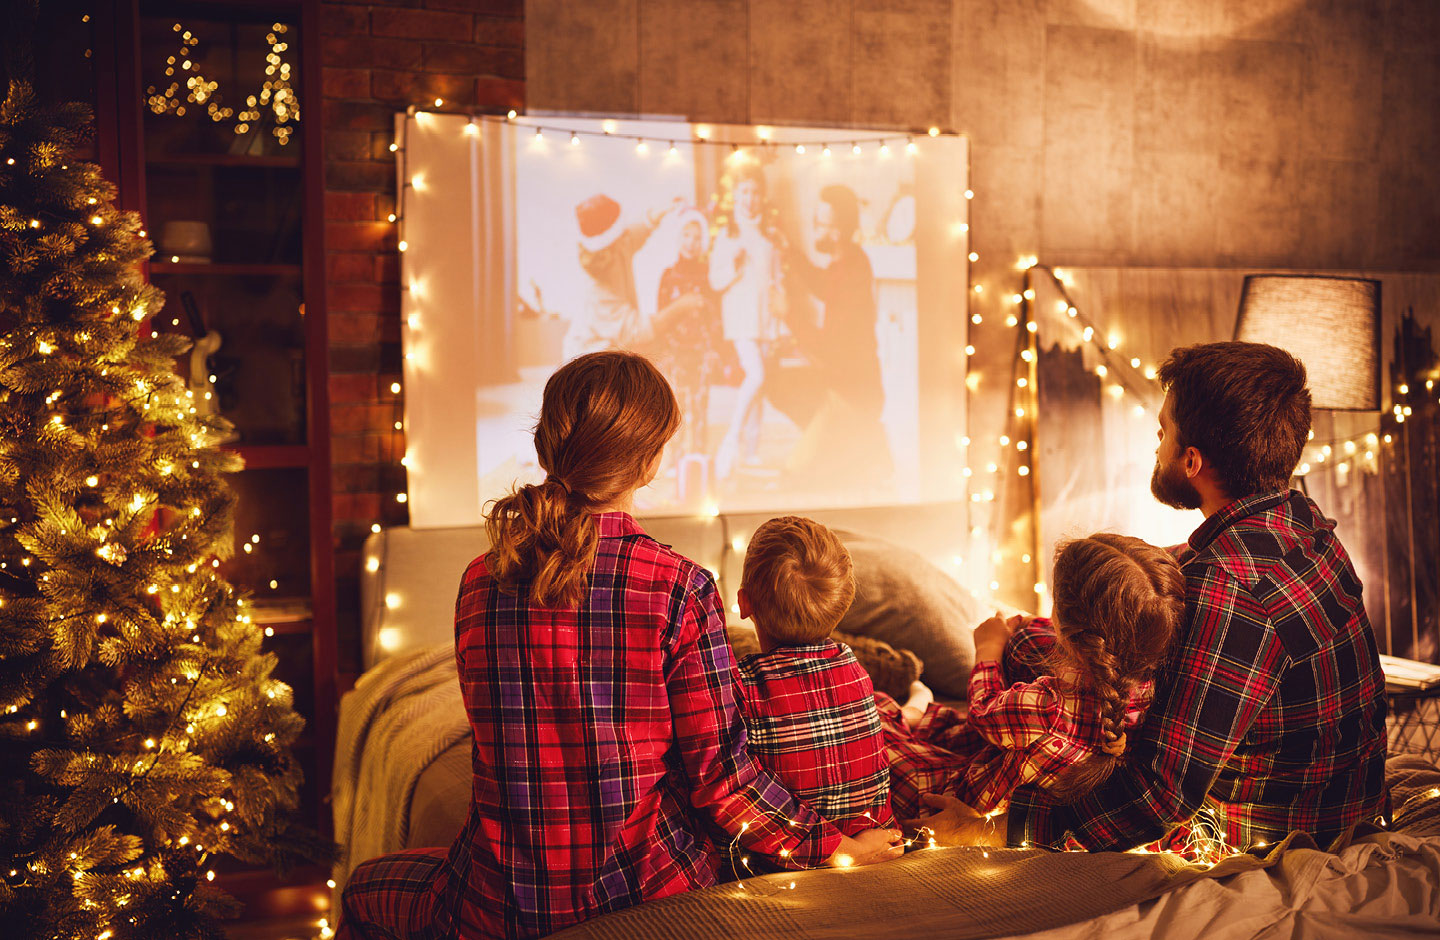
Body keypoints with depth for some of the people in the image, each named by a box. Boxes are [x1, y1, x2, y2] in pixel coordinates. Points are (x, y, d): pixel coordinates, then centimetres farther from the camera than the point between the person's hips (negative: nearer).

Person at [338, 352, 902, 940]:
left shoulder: (480, 583, -7)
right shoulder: (679, 588, -15)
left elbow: (503, 748, 6)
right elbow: (719, 774, -12)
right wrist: (836, 847, 1)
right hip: (649, 891, 0)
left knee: (364, 888, 31)